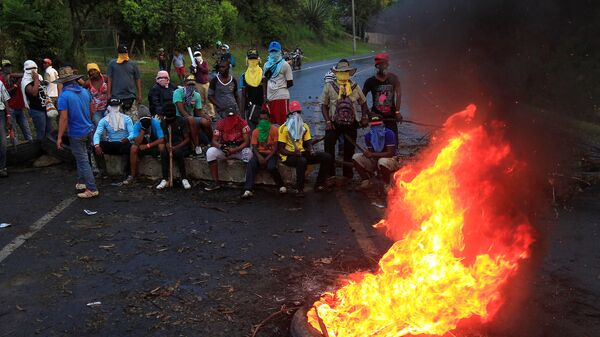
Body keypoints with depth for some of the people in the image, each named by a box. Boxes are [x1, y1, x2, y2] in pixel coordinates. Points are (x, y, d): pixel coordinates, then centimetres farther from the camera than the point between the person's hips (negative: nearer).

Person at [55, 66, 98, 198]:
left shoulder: (64, 96, -17)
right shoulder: (85, 91, 2)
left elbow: (64, 118, -19)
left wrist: (59, 138, -13)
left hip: (76, 134, -6)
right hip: (89, 130, 6)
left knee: (83, 160, 0)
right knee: (81, 157, 22)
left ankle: (92, 189, 1)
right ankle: (82, 181, 30)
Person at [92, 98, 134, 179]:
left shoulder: (126, 119, 0)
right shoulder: (104, 120, 4)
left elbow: (132, 133, -10)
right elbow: (97, 133, -9)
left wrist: (128, 138, -36)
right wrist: (97, 145, -30)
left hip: (123, 144, -3)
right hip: (110, 145, 3)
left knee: (128, 147, -36)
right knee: (95, 147, -20)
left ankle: (127, 172, -22)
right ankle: (103, 171, -10)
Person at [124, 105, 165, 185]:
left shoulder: (156, 123, -18)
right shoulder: (137, 125, -13)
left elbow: (162, 139, -23)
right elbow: (137, 143, -23)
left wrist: (147, 146, -25)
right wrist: (143, 129, -32)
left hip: (155, 145, -2)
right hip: (143, 147, 2)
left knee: (162, 146, -34)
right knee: (133, 148, -28)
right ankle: (133, 174, -14)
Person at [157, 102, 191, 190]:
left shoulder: (182, 121, -6)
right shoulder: (163, 123, 6)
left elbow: (187, 139, -7)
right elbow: (165, 138, 4)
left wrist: (176, 147, -22)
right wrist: (167, 144, -21)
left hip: (182, 146, -3)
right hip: (171, 146, 3)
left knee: (178, 152, -37)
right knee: (163, 152, -31)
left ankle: (184, 178, -27)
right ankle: (165, 179, -28)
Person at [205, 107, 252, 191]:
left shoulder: (242, 123, -10)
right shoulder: (221, 124, -3)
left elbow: (246, 142, -13)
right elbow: (214, 141, -3)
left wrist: (235, 150, -27)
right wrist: (221, 147, -25)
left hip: (239, 149, -3)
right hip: (224, 149, 3)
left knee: (248, 153, -36)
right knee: (210, 152, -23)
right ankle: (215, 182, -18)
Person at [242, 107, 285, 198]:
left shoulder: (274, 129, -2)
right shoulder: (255, 131, 7)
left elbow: (275, 147, -6)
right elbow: (254, 147, 3)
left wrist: (267, 158, -18)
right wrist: (259, 156, -18)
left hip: (271, 154, -3)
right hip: (259, 153, 3)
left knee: (271, 167, -34)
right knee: (251, 164, -29)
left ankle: (281, 185, -9)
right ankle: (248, 190, -36)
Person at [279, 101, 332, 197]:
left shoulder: (305, 126, 13)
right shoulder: (283, 128, -6)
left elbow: (308, 143, 12)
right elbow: (281, 149, -10)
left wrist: (311, 150, -12)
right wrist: (293, 153, -26)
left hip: (302, 153, 6)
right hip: (289, 156, -6)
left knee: (326, 157, -9)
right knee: (302, 161, -40)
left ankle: (319, 185, -4)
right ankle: (299, 189, -22)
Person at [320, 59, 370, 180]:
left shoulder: (354, 86, 5)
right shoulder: (329, 86, -2)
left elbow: (363, 102, 15)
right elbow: (324, 105, -1)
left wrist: (365, 117, 3)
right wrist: (328, 121, -11)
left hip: (351, 124, 2)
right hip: (334, 124, -2)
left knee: (349, 151, 8)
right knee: (329, 148, -9)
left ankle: (348, 176, 21)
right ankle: (330, 175, 0)